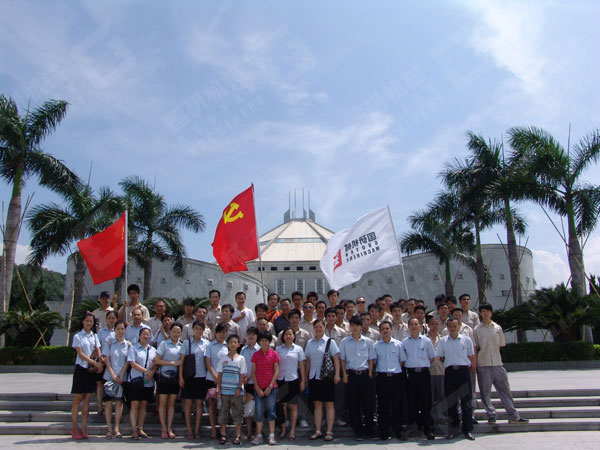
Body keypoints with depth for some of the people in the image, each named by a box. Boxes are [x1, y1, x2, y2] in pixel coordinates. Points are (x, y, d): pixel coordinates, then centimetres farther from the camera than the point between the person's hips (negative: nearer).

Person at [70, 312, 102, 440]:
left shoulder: (94, 336, 12)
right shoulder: (77, 336, -2)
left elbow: (98, 351, 7)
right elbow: (80, 353, -10)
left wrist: (100, 363, -12)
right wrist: (94, 362, -19)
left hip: (92, 370, 4)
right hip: (81, 368, -4)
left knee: (87, 399, 5)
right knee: (77, 399, 1)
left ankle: (83, 428, 9)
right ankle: (75, 428, 7)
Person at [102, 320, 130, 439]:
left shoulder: (128, 344, 5)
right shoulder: (108, 343, 3)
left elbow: (127, 362, 3)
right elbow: (106, 360, -2)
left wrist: (121, 376, -8)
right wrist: (113, 375, -11)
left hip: (122, 377, 1)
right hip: (109, 376, -1)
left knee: (119, 402, 2)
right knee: (108, 402, 0)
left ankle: (116, 428, 9)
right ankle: (109, 428, 7)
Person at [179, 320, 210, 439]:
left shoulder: (206, 343, 4)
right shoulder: (186, 342, 1)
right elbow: (181, 360, 1)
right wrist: (180, 377, -5)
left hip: (201, 376, 1)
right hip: (189, 376, -1)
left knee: (199, 404, 5)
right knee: (188, 403, 2)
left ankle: (197, 430, 12)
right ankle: (189, 430, 10)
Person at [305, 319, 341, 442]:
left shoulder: (330, 341, -1)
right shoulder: (310, 343, 10)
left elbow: (336, 359, -5)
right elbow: (308, 360, 12)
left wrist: (337, 374, -13)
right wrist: (306, 376, 10)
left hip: (327, 376, -4)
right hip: (313, 376, 4)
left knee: (329, 404, 2)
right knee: (317, 404, 9)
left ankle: (329, 431, 8)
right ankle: (318, 431, 15)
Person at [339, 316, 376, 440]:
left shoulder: (368, 341, 6)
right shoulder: (344, 341, 4)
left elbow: (371, 359, 8)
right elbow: (342, 359, 5)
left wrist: (370, 374, 0)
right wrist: (344, 374, -2)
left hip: (365, 374, 0)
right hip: (351, 375, 0)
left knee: (368, 403, 1)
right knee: (353, 404, 4)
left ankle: (370, 430, 15)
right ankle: (359, 431, 14)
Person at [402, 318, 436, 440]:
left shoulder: (426, 341, 3)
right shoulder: (404, 342, 5)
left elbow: (432, 357, 10)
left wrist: (423, 366, 6)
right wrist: (409, 367, 4)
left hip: (423, 373, -1)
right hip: (410, 373, 1)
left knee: (425, 401, 1)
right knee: (411, 401, 5)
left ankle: (427, 429, 8)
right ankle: (413, 426, 15)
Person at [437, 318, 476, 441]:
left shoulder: (466, 340, 5)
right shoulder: (442, 341, 8)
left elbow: (472, 357, 9)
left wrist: (473, 367, 4)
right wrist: (450, 364, 8)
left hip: (463, 371, -1)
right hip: (449, 372, 1)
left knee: (466, 400, -1)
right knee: (451, 401, 4)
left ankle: (468, 429, 8)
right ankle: (453, 429, 13)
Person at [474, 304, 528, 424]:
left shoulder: (497, 328, 8)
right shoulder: (477, 330, 0)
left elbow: (501, 345, 15)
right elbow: (475, 348, 0)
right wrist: (474, 363, -5)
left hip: (497, 364, 2)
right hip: (483, 365, -2)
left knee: (505, 389, 5)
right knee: (485, 392, 1)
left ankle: (513, 416, 13)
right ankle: (491, 416, 10)